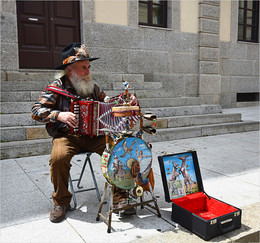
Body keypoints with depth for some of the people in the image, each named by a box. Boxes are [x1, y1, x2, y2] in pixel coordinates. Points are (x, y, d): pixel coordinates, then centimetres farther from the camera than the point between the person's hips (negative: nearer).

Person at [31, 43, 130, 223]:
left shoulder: (92, 88, 13)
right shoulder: (57, 88, 0)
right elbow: (36, 111, -6)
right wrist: (59, 115, -24)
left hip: (94, 136, 3)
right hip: (67, 136, -3)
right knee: (59, 157, -32)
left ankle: (120, 197, -8)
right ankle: (61, 202, -8)